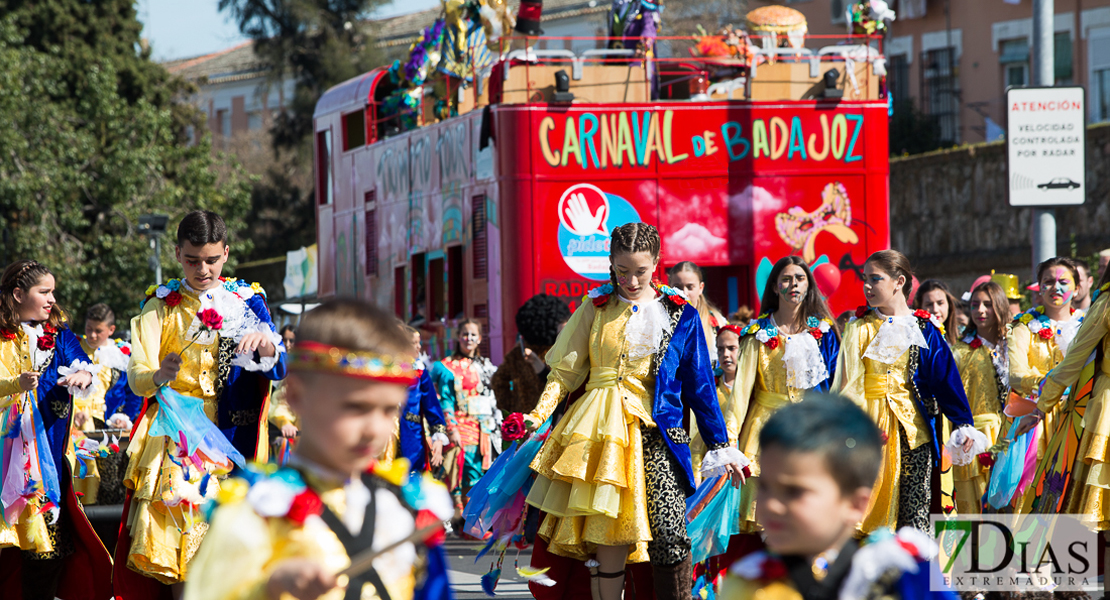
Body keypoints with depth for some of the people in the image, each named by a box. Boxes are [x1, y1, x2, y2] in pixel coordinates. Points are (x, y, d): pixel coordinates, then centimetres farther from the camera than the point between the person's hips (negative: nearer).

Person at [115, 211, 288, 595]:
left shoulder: (247, 301, 10)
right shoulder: (161, 306, 7)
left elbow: (280, 371, 0)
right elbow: (136, 376, -5)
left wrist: (267, 347, -23)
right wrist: (159, 376, -29)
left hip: (231, 435, 1)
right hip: (174, 440, -1)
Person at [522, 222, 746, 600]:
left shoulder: (679, 315, 10)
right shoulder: (597, 309, 12)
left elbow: (699, 386, 12)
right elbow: (565, 370, 12)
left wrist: (720, 445, 10)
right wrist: (539, 414, -3)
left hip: (655, 434, -1)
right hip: (602, 427, 1)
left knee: (669, 534, -17)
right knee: (610, 543, -5)